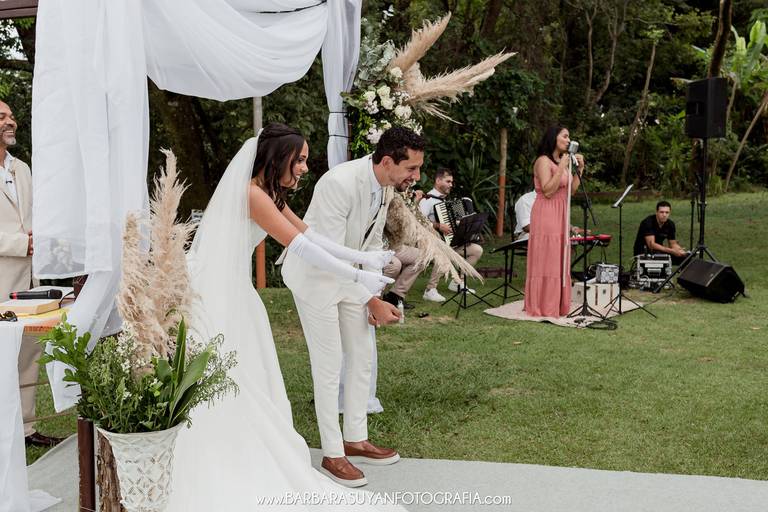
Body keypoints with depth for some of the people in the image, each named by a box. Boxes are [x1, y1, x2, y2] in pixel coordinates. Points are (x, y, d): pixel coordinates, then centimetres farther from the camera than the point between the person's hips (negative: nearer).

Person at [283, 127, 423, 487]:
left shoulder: (387, 186, -5)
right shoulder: (339, 183, -31)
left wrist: (375, 299, 2)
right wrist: (372, 302, -26)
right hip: (316, 274, -8)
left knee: (362, 357, 12)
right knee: (329, 366, -3)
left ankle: (355, 440, 27)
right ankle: (333, 454, 11)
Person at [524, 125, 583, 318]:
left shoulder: (562, 161, 17)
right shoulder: (543, 161, -10)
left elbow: (572, 190, 14)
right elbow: (547, 191, -18)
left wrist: (579, 168, 6)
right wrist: (562, 168, -20)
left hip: (561, 215, 9)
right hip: (546, 214, -9)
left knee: (559, 260, 10)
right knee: (545, 260, -6)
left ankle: (556, 305, 16)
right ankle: (542, 307, -1)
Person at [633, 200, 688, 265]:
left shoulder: (670, 224, -2)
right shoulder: (648, 222, -22)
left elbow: (673, 244, 5)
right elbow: (651, 244, -29)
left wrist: (681, 251, -18)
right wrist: (672, 251, -35)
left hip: (659, 251, 6)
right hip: (642, 253, -6)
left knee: (685, 257, -9)